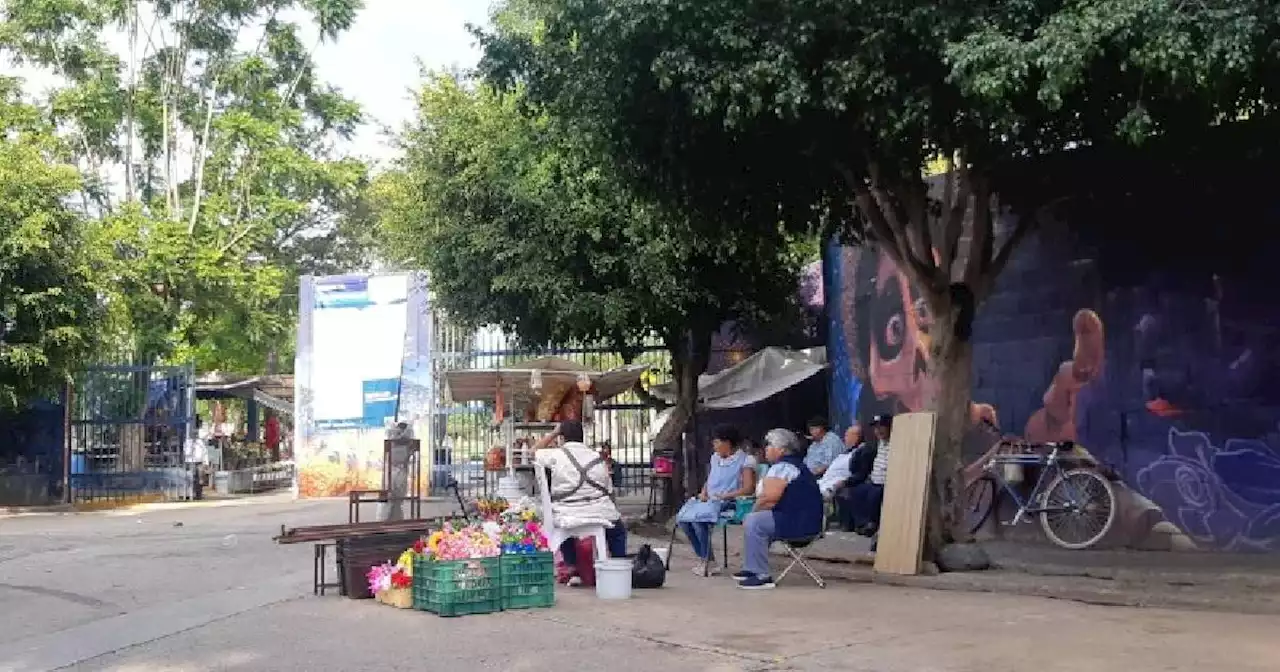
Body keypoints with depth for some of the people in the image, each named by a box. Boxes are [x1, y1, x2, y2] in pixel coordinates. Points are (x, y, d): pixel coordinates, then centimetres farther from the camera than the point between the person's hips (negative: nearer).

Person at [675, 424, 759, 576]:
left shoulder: (744, 460, -3)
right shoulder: (715, 458, 20)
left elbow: (749, 489, -11)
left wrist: (724, 496, -17)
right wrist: (704, 492, 3)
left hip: (728, 502, -7)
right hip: (708, 500, 7)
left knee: (698, 517, -33)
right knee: (682, 516, -20)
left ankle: (708, 561, -20)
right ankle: (702, 557, -11)